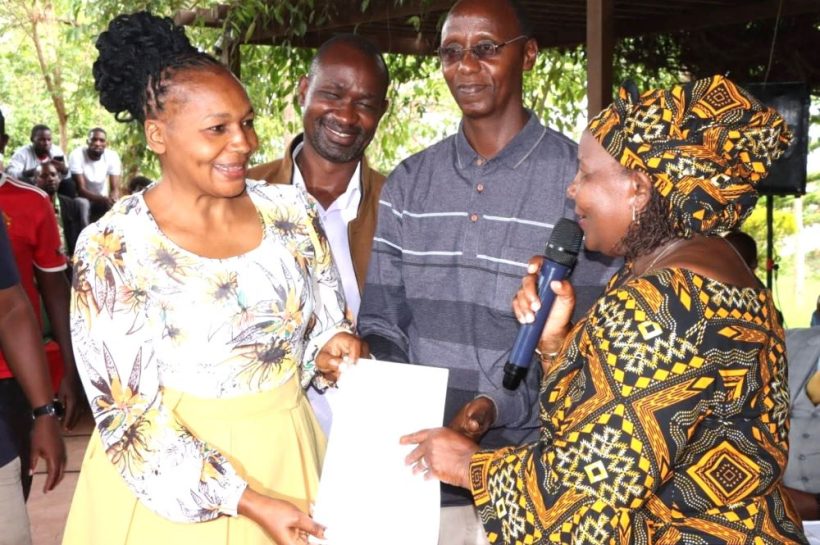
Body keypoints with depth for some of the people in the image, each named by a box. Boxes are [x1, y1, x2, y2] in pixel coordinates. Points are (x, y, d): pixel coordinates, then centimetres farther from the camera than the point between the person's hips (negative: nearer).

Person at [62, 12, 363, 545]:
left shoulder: (291, 210, -4)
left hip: (288, 457, 4)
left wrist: (333, 351, -14)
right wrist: (249, 501, -19)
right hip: (173, 478, -3)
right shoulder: (112, 246, -15)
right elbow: (128, 413, -14)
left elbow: (328, 322, 9)